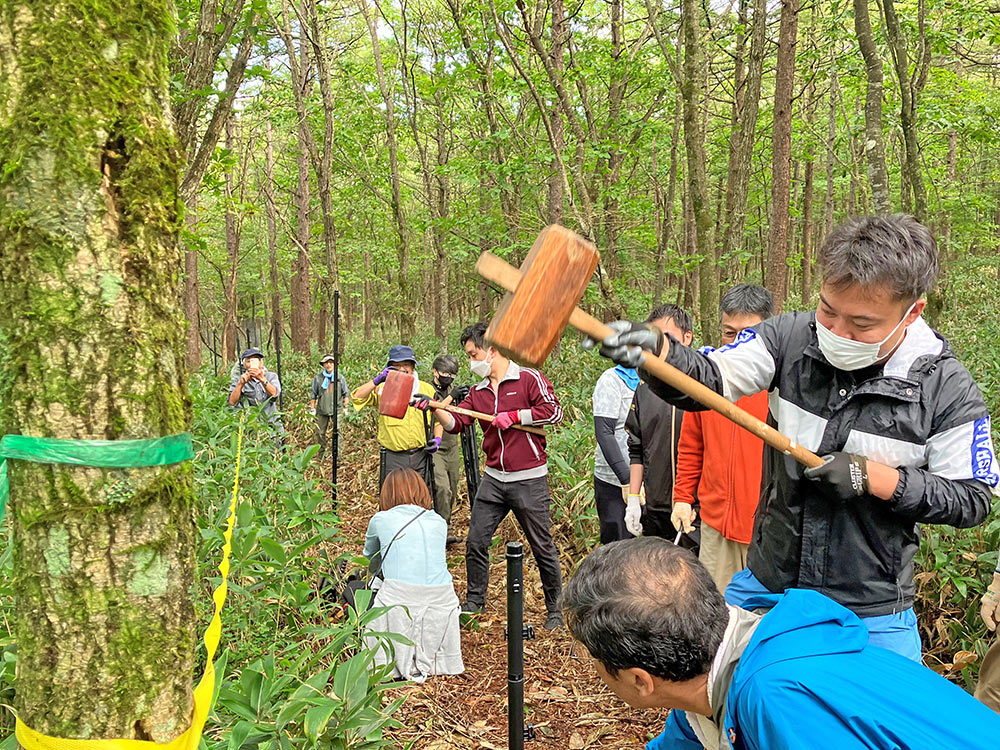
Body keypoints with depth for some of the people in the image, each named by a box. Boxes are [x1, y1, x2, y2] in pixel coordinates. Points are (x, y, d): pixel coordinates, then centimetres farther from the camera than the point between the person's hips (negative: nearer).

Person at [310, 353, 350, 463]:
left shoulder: (340, 377, 4)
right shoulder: (318, 377, 3)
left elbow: (346, 393, 12)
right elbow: (314, 394, 11)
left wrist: (346, 406, 6)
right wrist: (312, 408, 9)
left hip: (337, 410, -1)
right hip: (322, 410, 1)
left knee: (338, 432, -7)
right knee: (320, 433, 7)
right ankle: (320, 456, 21)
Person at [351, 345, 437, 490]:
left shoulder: (426, 388, 7)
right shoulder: (383, 389, 0)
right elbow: (357, 398, -14)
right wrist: (377, 380, -24)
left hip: (421, 456, 2)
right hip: (393, 459, -2)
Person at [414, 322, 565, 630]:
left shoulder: (528, 378, -8)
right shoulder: (478, 391, 10)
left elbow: (553, 411, -16)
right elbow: (456, 422, 4)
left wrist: (513, 415, -16)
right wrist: (434, 408, -12)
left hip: (529, 480, -5)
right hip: (493, 478, 6)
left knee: (543, 547, 5)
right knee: (476, 541, 8)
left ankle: (555, 610, 21)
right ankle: (474, 601, 27)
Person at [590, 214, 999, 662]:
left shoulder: (948, 391, -13)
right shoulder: (791, 337, -9)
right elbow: (710, 380, -19)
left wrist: (873, 477, -20)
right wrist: (656, 352, -40)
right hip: (764, 585, 3)